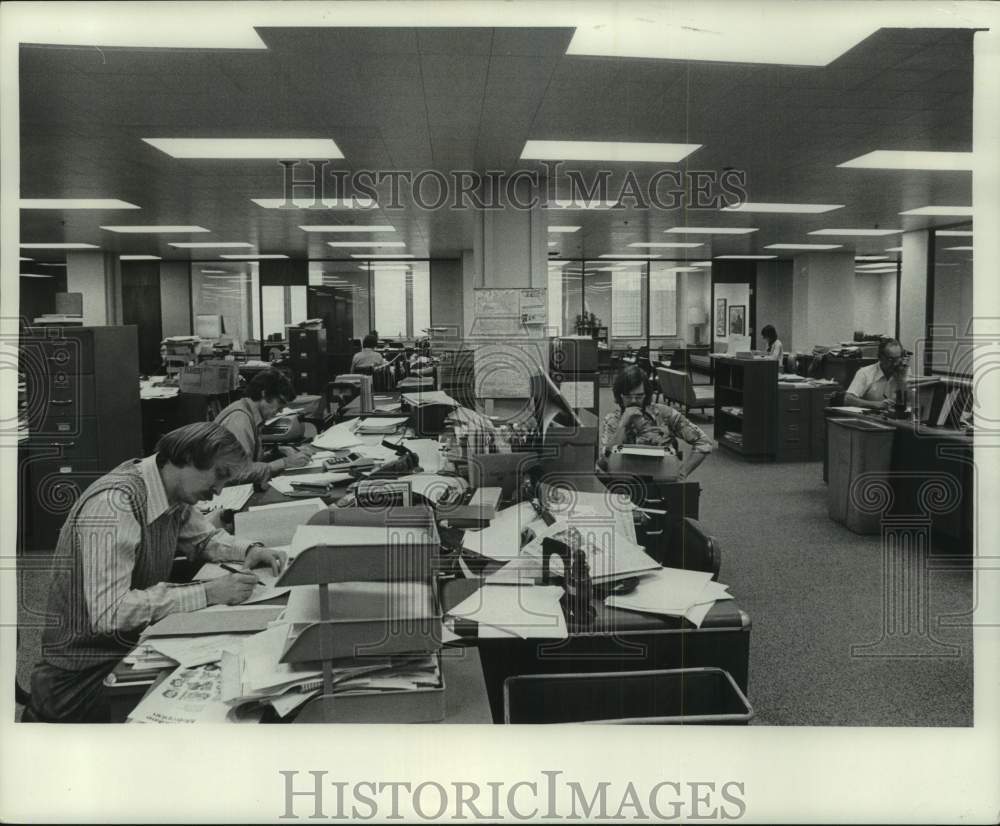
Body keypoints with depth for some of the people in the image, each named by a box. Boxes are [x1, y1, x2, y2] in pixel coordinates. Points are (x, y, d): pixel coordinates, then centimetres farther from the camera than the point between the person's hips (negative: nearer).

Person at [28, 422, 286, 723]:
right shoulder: (114, 504, -26)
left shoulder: (174, 494, -2)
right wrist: (207, 593, -31)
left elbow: (205, 538, 17)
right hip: (88, 674, -7)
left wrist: (249, 550, -2)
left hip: (137, 646, 7)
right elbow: (109, 612, -33)